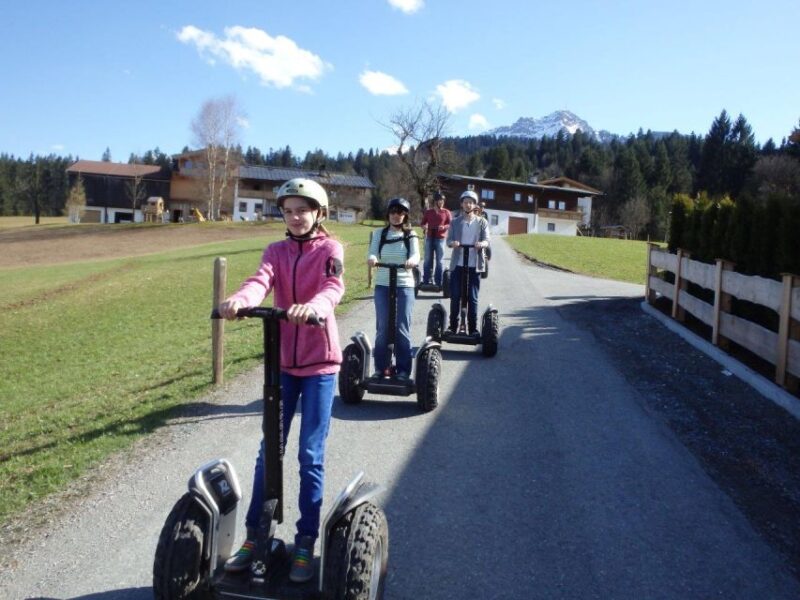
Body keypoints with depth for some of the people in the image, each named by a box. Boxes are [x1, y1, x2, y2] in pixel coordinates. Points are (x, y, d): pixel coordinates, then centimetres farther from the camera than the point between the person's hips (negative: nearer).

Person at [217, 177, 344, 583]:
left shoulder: (329, 249, -3)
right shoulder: (276, 251, 6)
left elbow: (333, 287, -24)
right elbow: (261, 280, -15)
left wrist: (314, 306, -47)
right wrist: (239, 300, -38)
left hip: (320, 363, -3)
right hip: (283, 361, 3)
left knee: (310, 455, 2)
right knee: (269, 450, 9)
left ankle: (306, 541, 17)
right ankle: (254, 534, 22)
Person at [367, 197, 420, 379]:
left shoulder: (410, 235, 4)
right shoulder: (380, 234, 7)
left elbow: (416, 255, -12)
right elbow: (372, 253, -6)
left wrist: (411, 261, -36)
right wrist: (372, 259, -31)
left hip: (405, 286, -1)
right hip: (382, 285, 1)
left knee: (402, 329, -1)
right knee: (382, 329, 1)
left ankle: (403, 370, 8)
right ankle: (381, 368, 13)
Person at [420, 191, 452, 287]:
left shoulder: (446, 212, 5)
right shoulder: (428, 212, 10)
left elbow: (451, 224, 0)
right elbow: (422, 223, 14)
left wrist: (444, 227, -20)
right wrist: (424, 226, -9)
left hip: (440, 238, -2)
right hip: (429, 238, 2)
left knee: (439, 261, 0)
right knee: (428, 260, 5)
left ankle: (439, 281, 4)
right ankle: (426, 280, 11)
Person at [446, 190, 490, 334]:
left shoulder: (482, 222, 6)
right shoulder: (455, 222, 7)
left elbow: (487, 240, -5)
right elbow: (448, 240, 0)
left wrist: (481, 243, -28)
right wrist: (453, 243, -24)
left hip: (474, 265, -1)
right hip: (457, 264, 1)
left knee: (472, 298, 2)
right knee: (455, 296, 3)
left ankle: (473, 328, 10)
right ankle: (453, 326, 14)